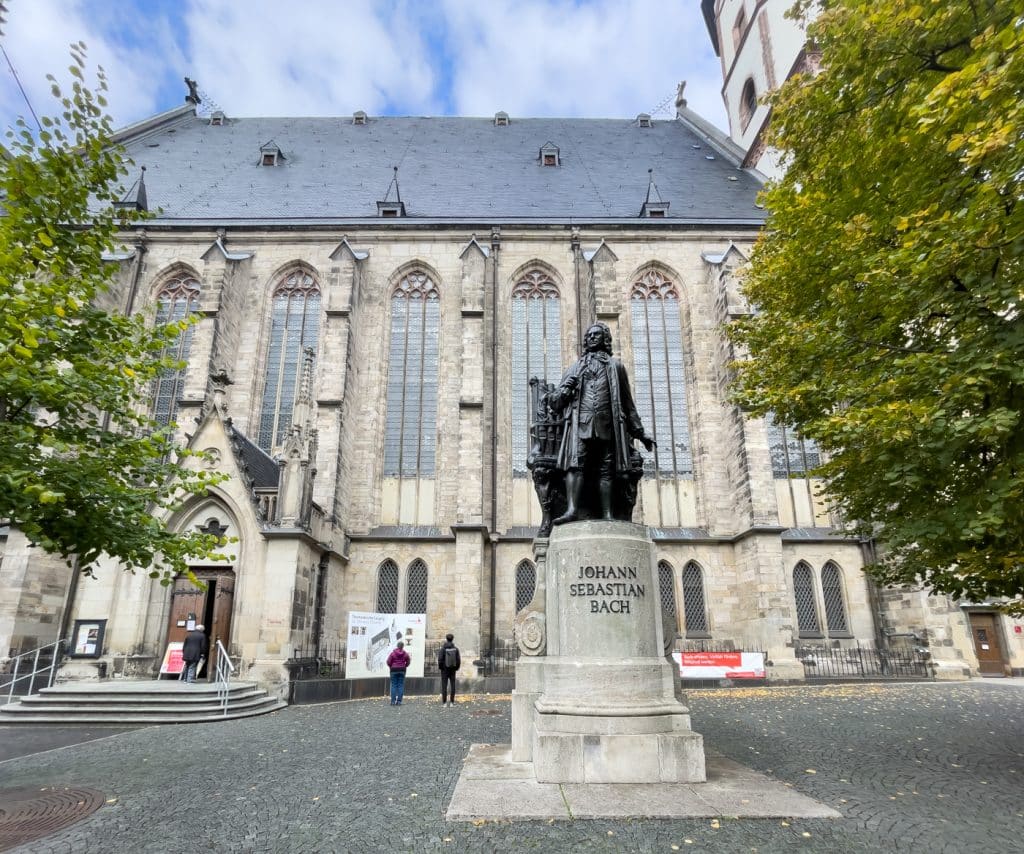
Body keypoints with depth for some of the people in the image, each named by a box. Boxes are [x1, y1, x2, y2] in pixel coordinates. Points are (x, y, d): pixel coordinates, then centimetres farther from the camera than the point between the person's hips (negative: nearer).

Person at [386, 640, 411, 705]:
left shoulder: (393, 653, -7)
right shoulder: (405, 654, -1)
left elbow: (388, 662, -7)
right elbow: (408, 662, 5)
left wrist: (391, 667, 11)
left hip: (394, 670, -1)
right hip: (402, 670, 1)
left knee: (393, 685, 3)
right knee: (401, 686, 4)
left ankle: (393, 701, -1)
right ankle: (399, 701, 1)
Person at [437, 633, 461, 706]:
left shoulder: (442, 649, -10)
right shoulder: (456, 649, -2)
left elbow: (440, 660, -12)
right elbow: (459, 660, -2)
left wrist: (440, 667, 4)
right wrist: (456, 668, 11)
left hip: (444, 670, -2)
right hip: (453, 670, 2)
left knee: (444, 685, 2)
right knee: (452, 685, 7)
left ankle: (444, 702, 1)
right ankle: (452, 701, 7)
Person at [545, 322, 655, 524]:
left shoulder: (615, 365, 21)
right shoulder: (576, 367, 24)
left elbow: (627, 403, 20)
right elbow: (556, 400, 18)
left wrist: (639, 432, 16)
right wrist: (561, 394, -7)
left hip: (607, 424, 0)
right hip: (580, 422, 0)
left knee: (606, 469, -5)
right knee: (575, 464, -16)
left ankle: (608, 515, -6)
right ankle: (572, 509, -24)